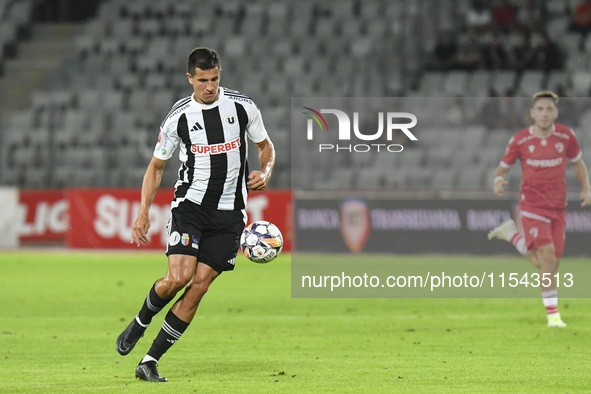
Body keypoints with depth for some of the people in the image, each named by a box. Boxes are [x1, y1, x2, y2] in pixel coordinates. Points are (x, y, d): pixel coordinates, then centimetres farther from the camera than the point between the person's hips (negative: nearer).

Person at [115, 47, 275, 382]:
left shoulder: (243, 107, -1)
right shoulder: (179, 117, -3)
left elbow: (266, 147, 14)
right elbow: (157, 165, 8)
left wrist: (265, 172, -8)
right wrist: (144, 212, -1)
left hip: (229, 212, 1)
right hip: (190, 204, -1)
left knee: (199, 285, -7)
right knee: (178, 277, -19)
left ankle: (151, 361, -1)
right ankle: (141, 323, 13)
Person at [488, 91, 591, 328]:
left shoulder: (566, 136, -1)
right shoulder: (520, 140, -7)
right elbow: (503, 168, 3)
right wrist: (498, 181, -20)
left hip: (558, 208, 4)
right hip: (532, 205, -4)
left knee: (546, 266, 5)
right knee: (547, 257, -19)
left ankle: (512, 233, 30)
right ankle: (553, 314, -10)